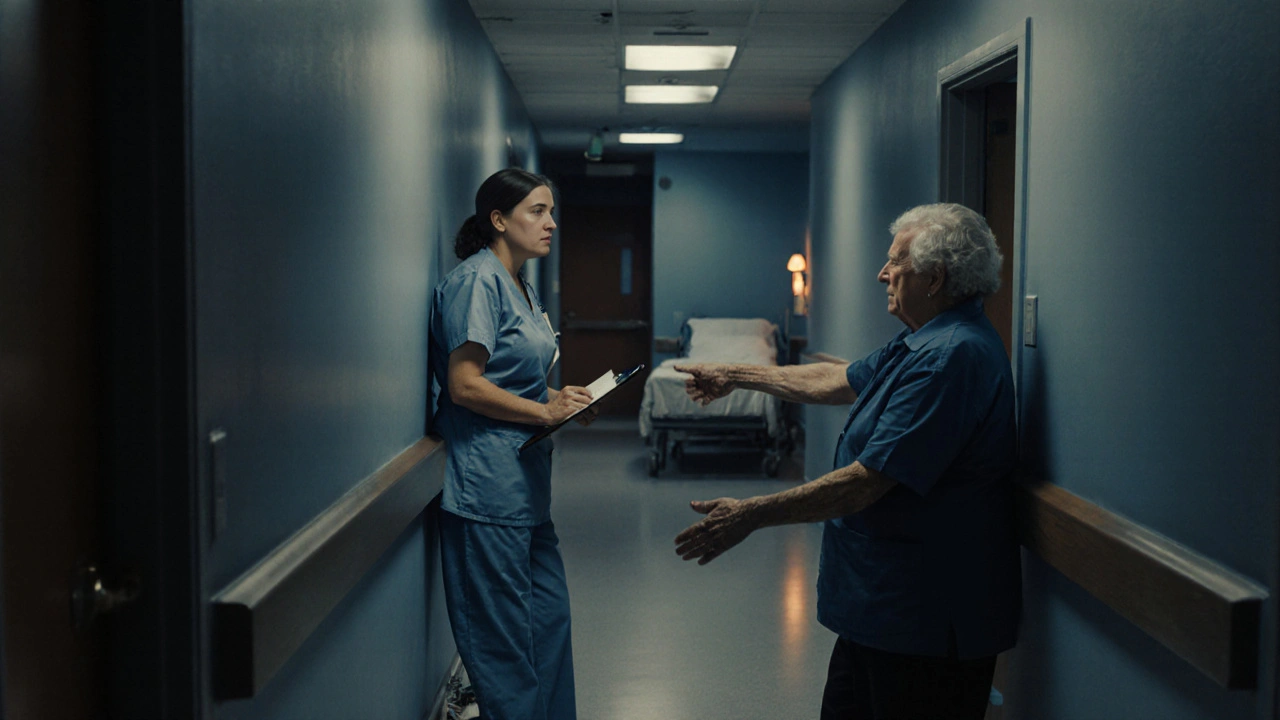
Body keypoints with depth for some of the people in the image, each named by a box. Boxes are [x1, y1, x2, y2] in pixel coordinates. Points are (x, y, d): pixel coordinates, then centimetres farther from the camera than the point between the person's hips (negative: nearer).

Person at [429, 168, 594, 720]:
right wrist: (545, 411, -16)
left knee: (550, 613, 15)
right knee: (502, 634, -1)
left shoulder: (521, 286, 16)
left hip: (524, 483, 10)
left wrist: (562, 401, 7)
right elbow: (465, 385, -19)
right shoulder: (477, 281, -13)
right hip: (486, 485, -10)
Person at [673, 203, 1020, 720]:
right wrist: (736, 376, 30)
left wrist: (754, 514, -22)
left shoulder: (951, 358, -25)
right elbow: (838, 381, 24)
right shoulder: (923, 343, 11)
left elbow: (869, 481, -27)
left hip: (927, 615, -11)